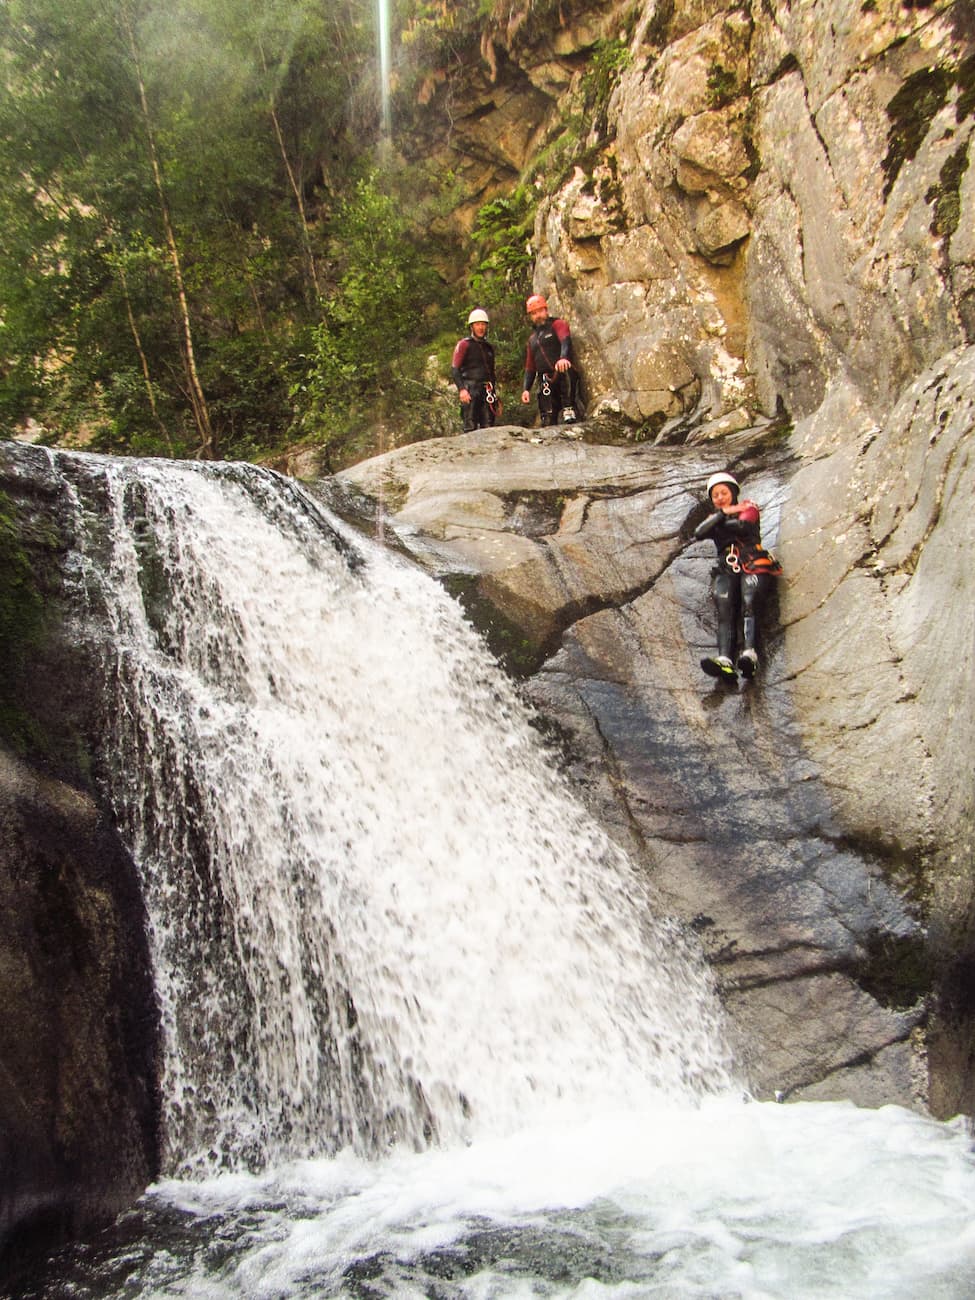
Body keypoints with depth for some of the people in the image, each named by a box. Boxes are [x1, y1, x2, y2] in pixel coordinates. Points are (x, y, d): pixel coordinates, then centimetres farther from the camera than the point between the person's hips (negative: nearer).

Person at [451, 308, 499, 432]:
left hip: (486, 393, 6)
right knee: (471, 429, -13)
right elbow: (454, 369, -5)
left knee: (488, 429, -3)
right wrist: (461, 389, -20)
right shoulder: (464, 344, 4)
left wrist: (496, 399, 24)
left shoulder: (488, 347, 22)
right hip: (470, 391, -6)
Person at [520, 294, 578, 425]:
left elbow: (565, 341, -16)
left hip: (562, 372, -5)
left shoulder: (557, 324, 6)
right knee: (549, 420, -3)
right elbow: (530, 366, 26)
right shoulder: (532, 338, 25)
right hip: (545, 382, 5)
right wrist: (526, 389, 12)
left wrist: (563, 357, -38)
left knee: (564, 372, -40)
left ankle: (568, 409, -34)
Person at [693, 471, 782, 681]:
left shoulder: (748, 508, 20)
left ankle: (749, 655, -52)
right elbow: (699, 533, 5)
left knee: (748, 605, -31)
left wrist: (719, 525, 10)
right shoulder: (714, 518, 29)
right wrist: (723, 513, 5)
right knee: (725, 612, -26)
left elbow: (742, 526, -5)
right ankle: (725, 660, -49)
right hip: (726, 570, 2)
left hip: (753, 566, -2)